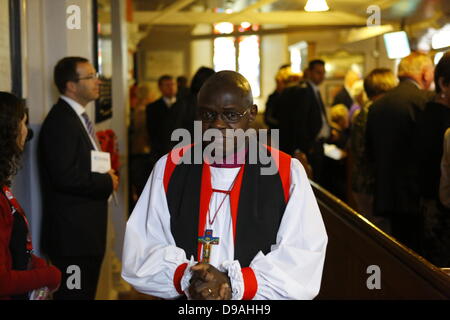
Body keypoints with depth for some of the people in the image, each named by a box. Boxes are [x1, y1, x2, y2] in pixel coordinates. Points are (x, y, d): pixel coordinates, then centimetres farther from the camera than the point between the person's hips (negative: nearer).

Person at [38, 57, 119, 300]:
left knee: (85, 293, 15)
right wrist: (107, 183, -14)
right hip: (72, 234, -10)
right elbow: (65, 177, -25)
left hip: (85, 231, 10)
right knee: (75, 294, -4)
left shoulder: (78, 117, 16)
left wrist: (105, 177, 4)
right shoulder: (60, 121, -16)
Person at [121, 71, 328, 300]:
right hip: (181, 294, 1)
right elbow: (139, 252, -9)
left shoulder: (287, 174, -11)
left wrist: (234, 285, -27)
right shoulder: (169, 170, -5)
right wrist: (184, 279, -25)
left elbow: (304, 262, -17)